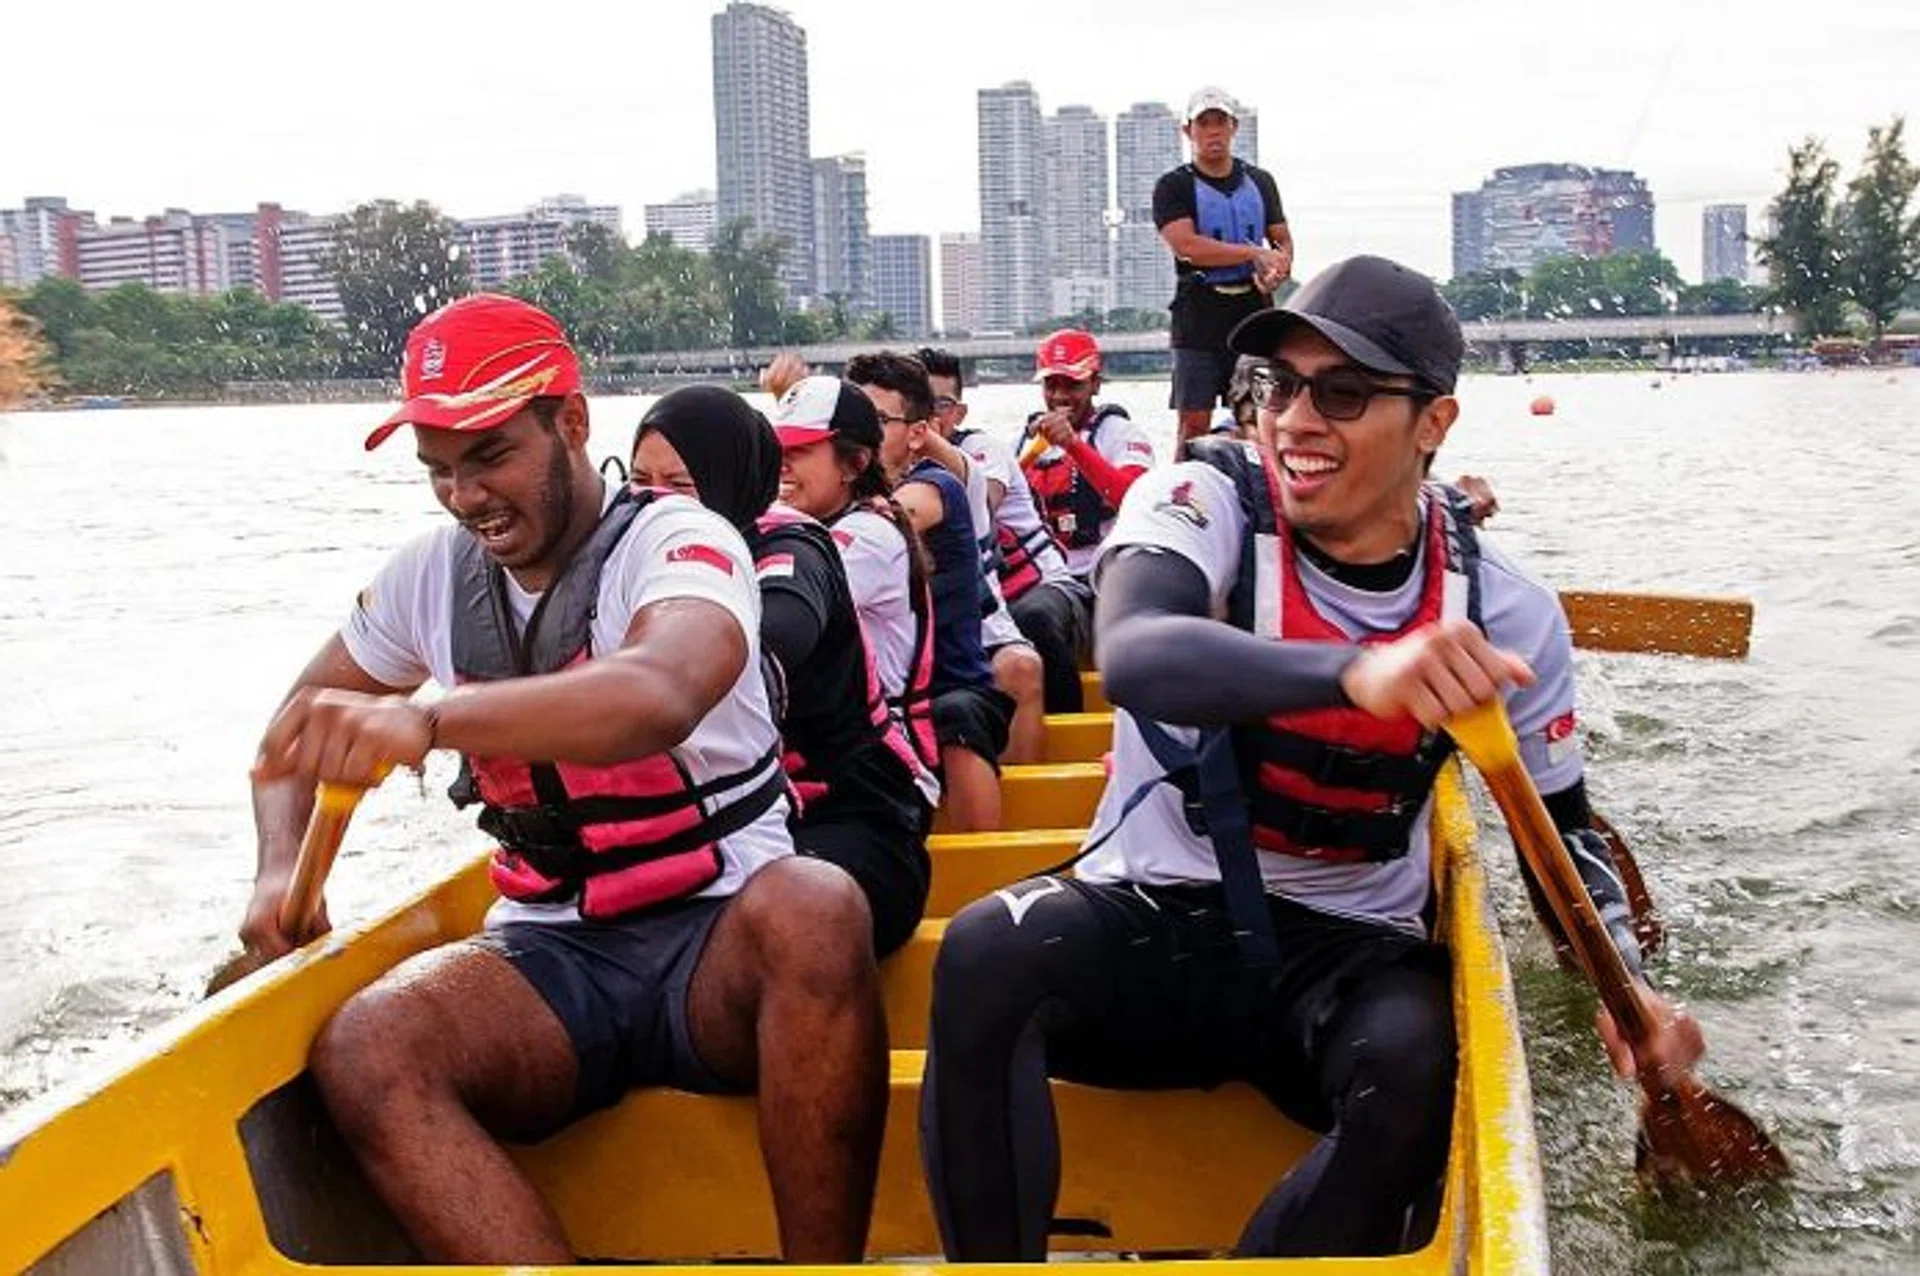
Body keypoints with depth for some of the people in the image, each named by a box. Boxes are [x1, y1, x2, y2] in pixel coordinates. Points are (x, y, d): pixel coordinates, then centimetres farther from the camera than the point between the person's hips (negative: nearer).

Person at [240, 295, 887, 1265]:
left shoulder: (676, 541, -10)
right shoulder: (433, 574, 8)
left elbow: (659, 693, -34)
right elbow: (303, 717, 21)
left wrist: (425, 720, -49)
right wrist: (281, 866, 1)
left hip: (721, 934, -4)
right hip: (548, 954, 4)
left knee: (812, 911, -37)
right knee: (361, 1053, -26)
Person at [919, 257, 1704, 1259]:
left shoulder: (1504, 612, -3)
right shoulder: (1209, 499, -11)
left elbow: (1560, 825, 11)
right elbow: (1134, 657, -33)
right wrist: (1354, 672, -50)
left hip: (1349, 951, 2)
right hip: (1150, 920, -1)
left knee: (1416, 1067, -31)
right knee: (985, 952, -30)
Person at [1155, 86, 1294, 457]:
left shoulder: (1260, 182, 15)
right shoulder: (1174, 187, 0)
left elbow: (1282, 239, 17)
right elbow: (1186, 245, -14)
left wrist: (1279, 267, -8)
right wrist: (1254, 253, -14)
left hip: (1253, 310, 4)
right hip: (1200, 315, -4)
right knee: (1194, 423, -5)